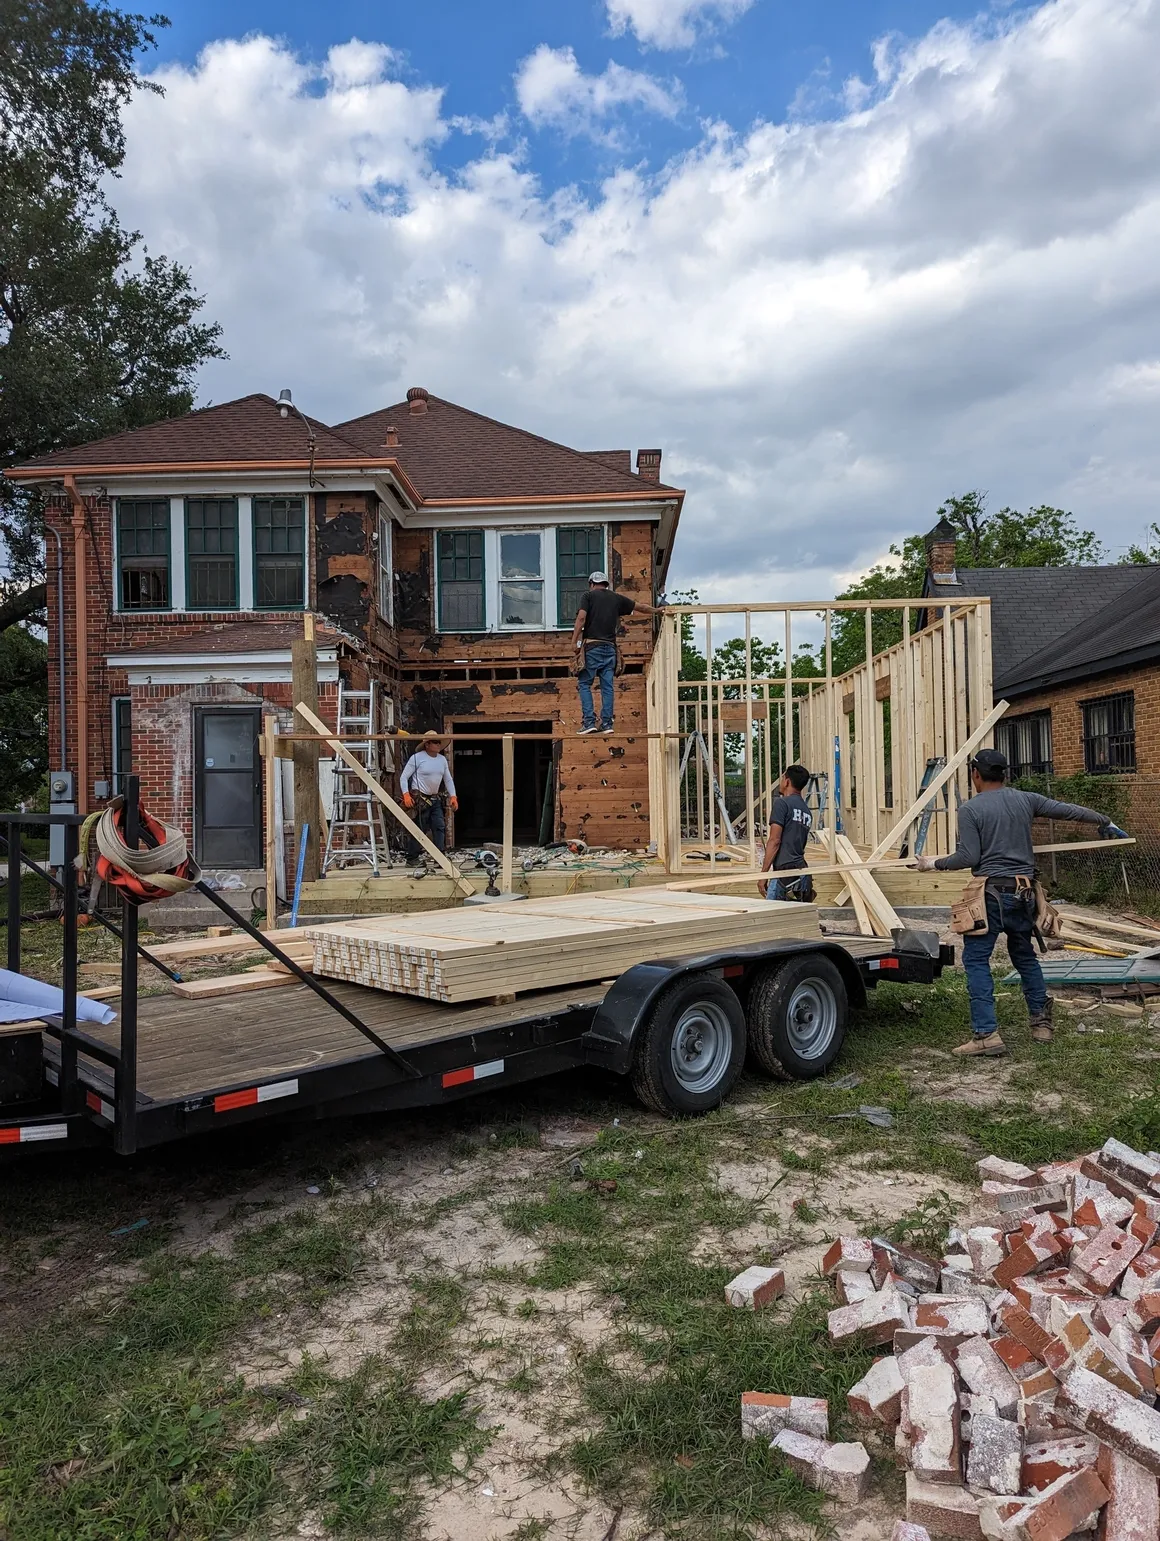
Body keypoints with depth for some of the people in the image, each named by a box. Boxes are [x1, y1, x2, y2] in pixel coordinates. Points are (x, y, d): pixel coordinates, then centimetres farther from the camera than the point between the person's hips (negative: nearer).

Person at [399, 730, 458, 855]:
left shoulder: (442, 759, 7)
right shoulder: (417, 758, -12)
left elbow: (448, 779, 15)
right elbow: (403, 778, -10)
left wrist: (453, 796, 3)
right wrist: (406, 794, -22)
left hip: (435, 799, 6)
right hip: (419, 799, -6)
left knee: (440, 826, 1)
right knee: (419, 830, -3)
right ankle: (413, 858, 6)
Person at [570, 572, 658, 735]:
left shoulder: (589, 596, 3)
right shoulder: (617, 598, 15)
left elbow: (581, 618, -10)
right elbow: (640, 607, 25)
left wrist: (574, 641, -8)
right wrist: (656, 610, 42)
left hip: (592, 646, -4)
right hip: (610, 647, 4)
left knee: (584, 683, 2)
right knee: (607, 686, 6)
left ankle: (589, 721, -7)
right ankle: (606, 723, 4)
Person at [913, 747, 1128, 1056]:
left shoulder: (970, 809, -7)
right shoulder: (1025, 800, 8)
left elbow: (968, 857, -11)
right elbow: (1068, 810, 16)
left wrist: (935, 864, 2)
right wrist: (1105, 822, 30)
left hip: (992, 893, -6)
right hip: (1024, 892, 6)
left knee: (976, 959, -1)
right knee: (1025, 956, 21)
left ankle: (986, 1033, -7)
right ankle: (1041, 1022, 28)